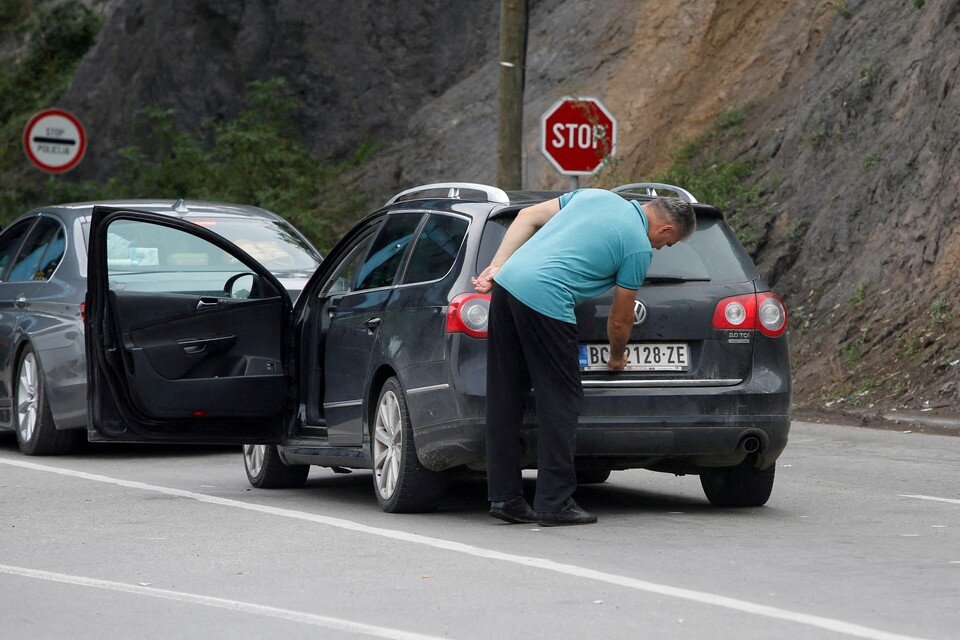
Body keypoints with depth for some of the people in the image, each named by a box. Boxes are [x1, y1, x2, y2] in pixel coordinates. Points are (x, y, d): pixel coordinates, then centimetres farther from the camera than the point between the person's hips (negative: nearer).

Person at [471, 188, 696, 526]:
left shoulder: (596, 195, 21)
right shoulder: (639, 247, 2)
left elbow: (528, 216, 19)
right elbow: (620, 319, 10)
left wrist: (496, 267, 14)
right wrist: (617, 358, 30)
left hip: (506, 283, 8)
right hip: (545, 300, -8)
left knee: (505, 398, 10)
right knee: (560, 402, 1)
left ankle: (504, 497, 14)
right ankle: (554, 502, 1)